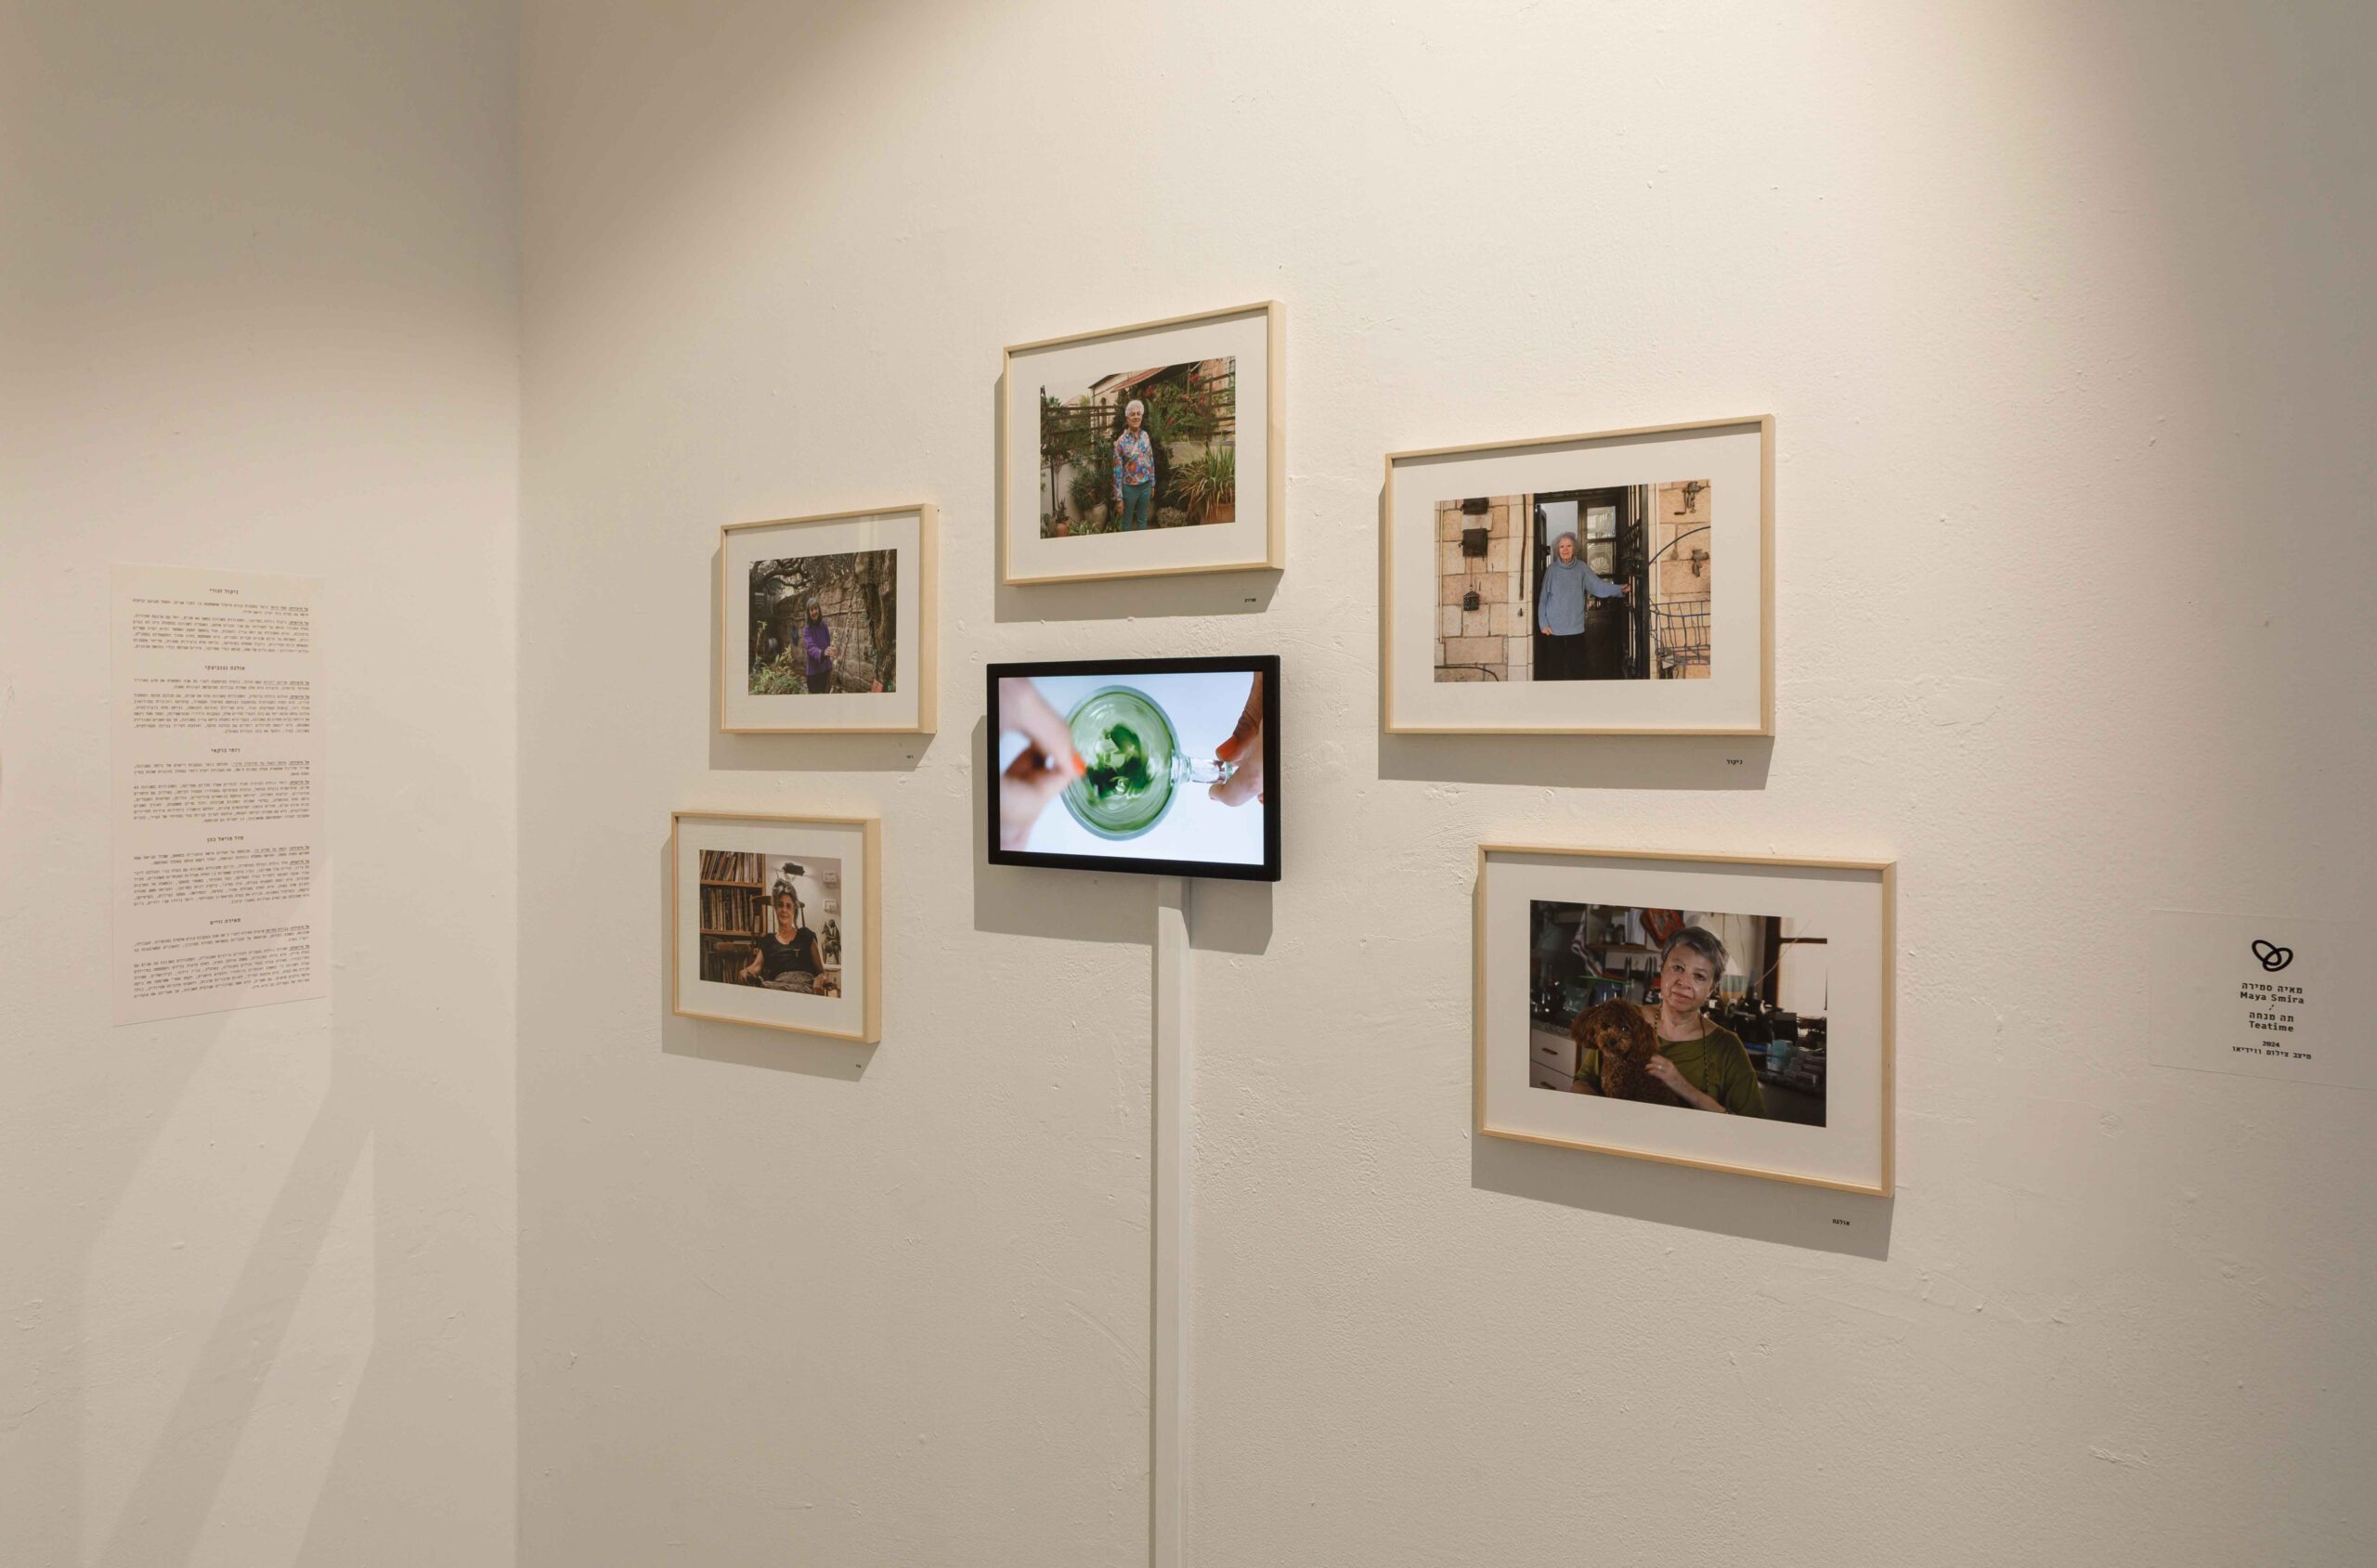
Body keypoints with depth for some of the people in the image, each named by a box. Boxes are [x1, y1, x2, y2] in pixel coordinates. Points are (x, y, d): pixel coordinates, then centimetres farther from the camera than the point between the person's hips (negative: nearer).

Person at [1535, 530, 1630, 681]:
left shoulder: (1581, 568, 2)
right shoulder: (1552, 569, 0)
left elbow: (1598, 585, -6)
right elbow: (1543, 598, 0)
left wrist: (1619, 589, -21)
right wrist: (1543, 623, -6)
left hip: (1576, 628, 1)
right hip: (1554, 628, -1)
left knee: (1577, 668, 3)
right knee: (1555, 668, 3)